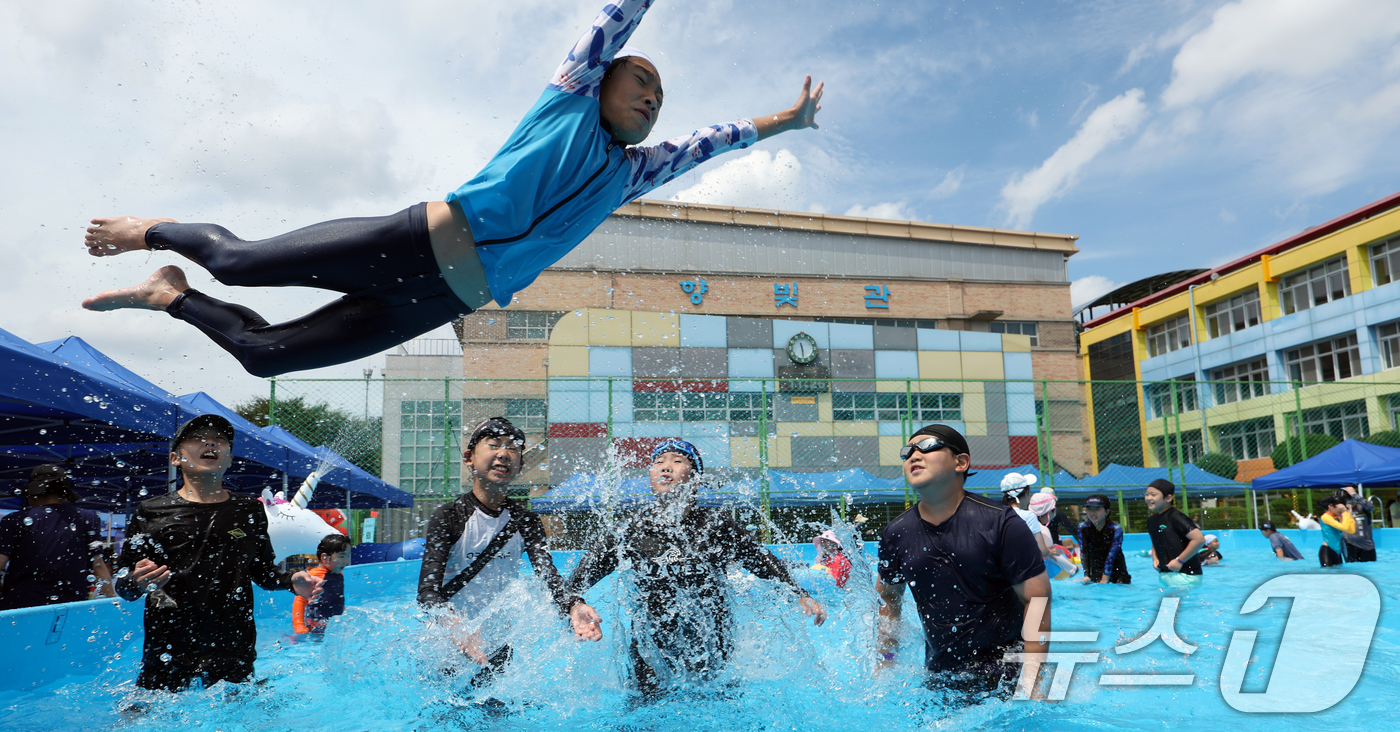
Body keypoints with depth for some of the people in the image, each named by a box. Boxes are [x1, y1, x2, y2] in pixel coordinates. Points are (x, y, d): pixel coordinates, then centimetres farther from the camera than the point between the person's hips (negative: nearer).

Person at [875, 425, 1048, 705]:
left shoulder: (1000, 524, -14)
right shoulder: (895, 534, -2)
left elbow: (1037, 599, -13)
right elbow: (888, 597, 14)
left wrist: (1033, 677, -19)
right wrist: (884, 660, 8)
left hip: (1007, 672, -3)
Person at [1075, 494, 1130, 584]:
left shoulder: (1116, 529, -18)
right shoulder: (1083, 527, -10)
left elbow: (1111, 556, -21)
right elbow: (1084, 553, -12)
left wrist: (1105, 579, -24)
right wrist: (1086, 575, -20)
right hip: (1096, 571, 1)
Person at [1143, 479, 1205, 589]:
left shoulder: (1175, 517, -15)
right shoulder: (1151, 520, 10)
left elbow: (1199, 539, -22)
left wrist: (1180, 561, -18)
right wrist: (1155, 558, 7)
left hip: (1184, 575, -8)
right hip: (1163, 574, 8)